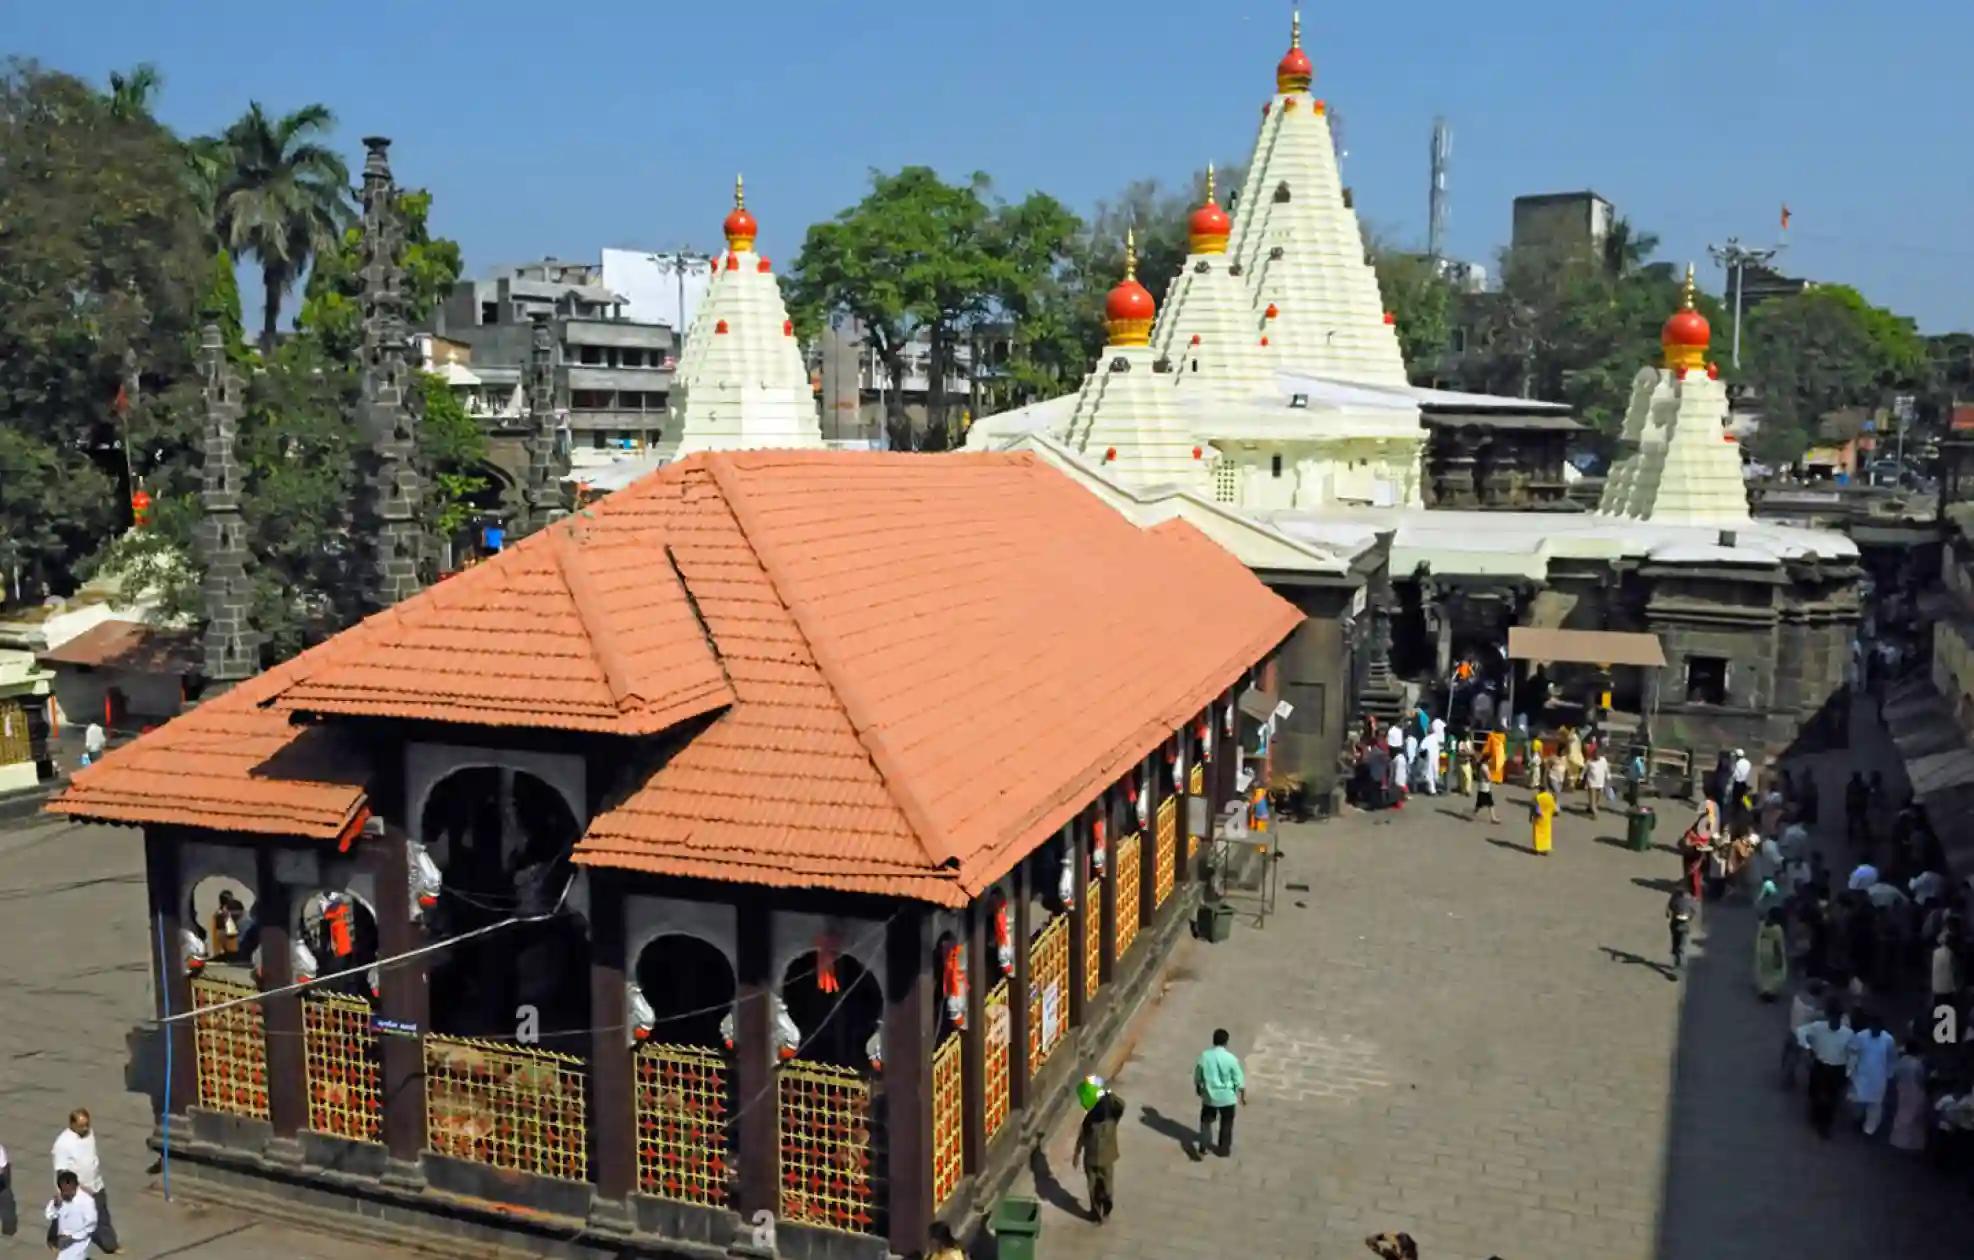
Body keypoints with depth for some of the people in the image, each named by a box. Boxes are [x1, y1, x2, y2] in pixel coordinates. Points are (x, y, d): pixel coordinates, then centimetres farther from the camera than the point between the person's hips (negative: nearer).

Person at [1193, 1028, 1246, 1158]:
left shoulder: (1204, 1055, -13)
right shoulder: (1230, 1058, -20)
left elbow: (1197, 1076, -1)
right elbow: (1239, 1079, -11)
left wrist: (1198, 1088, 18)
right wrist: (1243, 1095, 5)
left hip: (1209, 1095, 2)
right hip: (1227, 1097, -2)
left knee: (1206, 1120, 20)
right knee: (1226, 1123, 18)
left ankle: (1203, 1147, 13)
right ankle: (1224, 1149, 28)